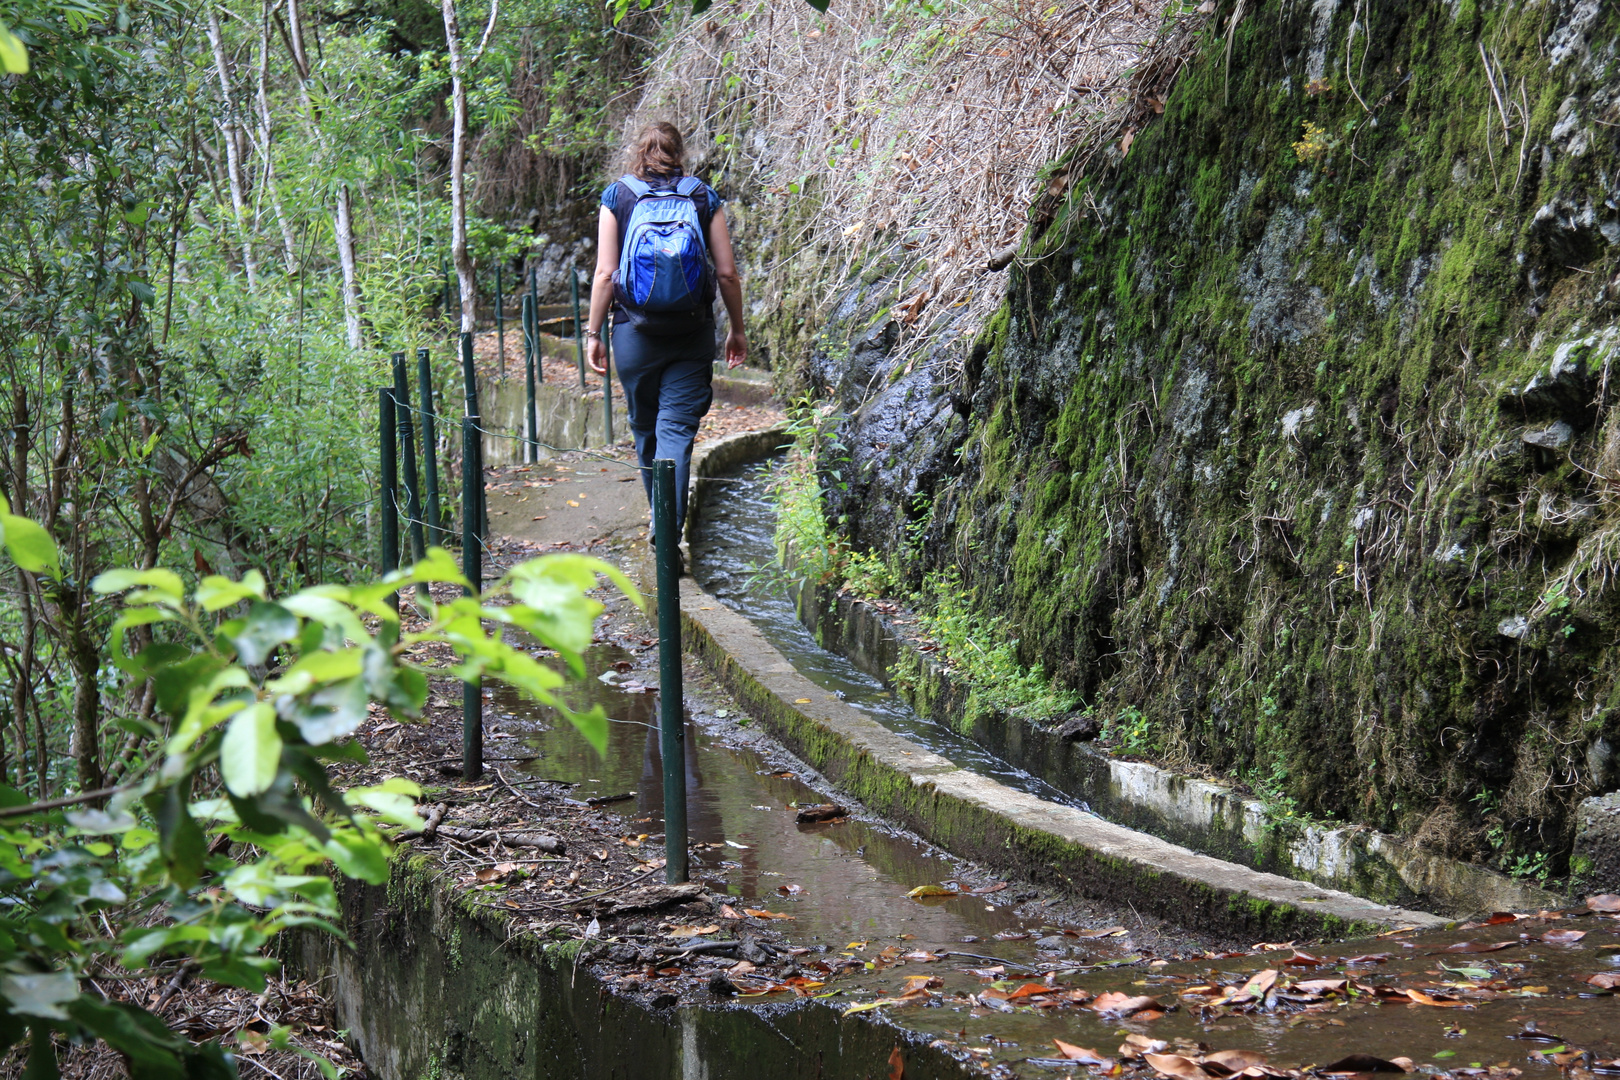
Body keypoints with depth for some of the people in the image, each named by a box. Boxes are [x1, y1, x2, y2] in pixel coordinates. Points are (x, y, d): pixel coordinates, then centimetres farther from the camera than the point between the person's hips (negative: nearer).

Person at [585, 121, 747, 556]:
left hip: (635, 329, 0)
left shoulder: (616, 196, 1)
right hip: (691, 332, 0)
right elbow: (727, 273, 1)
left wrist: (594, 332, 5)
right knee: (677, 429, -2)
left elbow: (605, 274, -3)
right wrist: (737, 329, 12)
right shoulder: (704, 197, 3)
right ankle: (670, 529, -17)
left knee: (645, 427, 16)